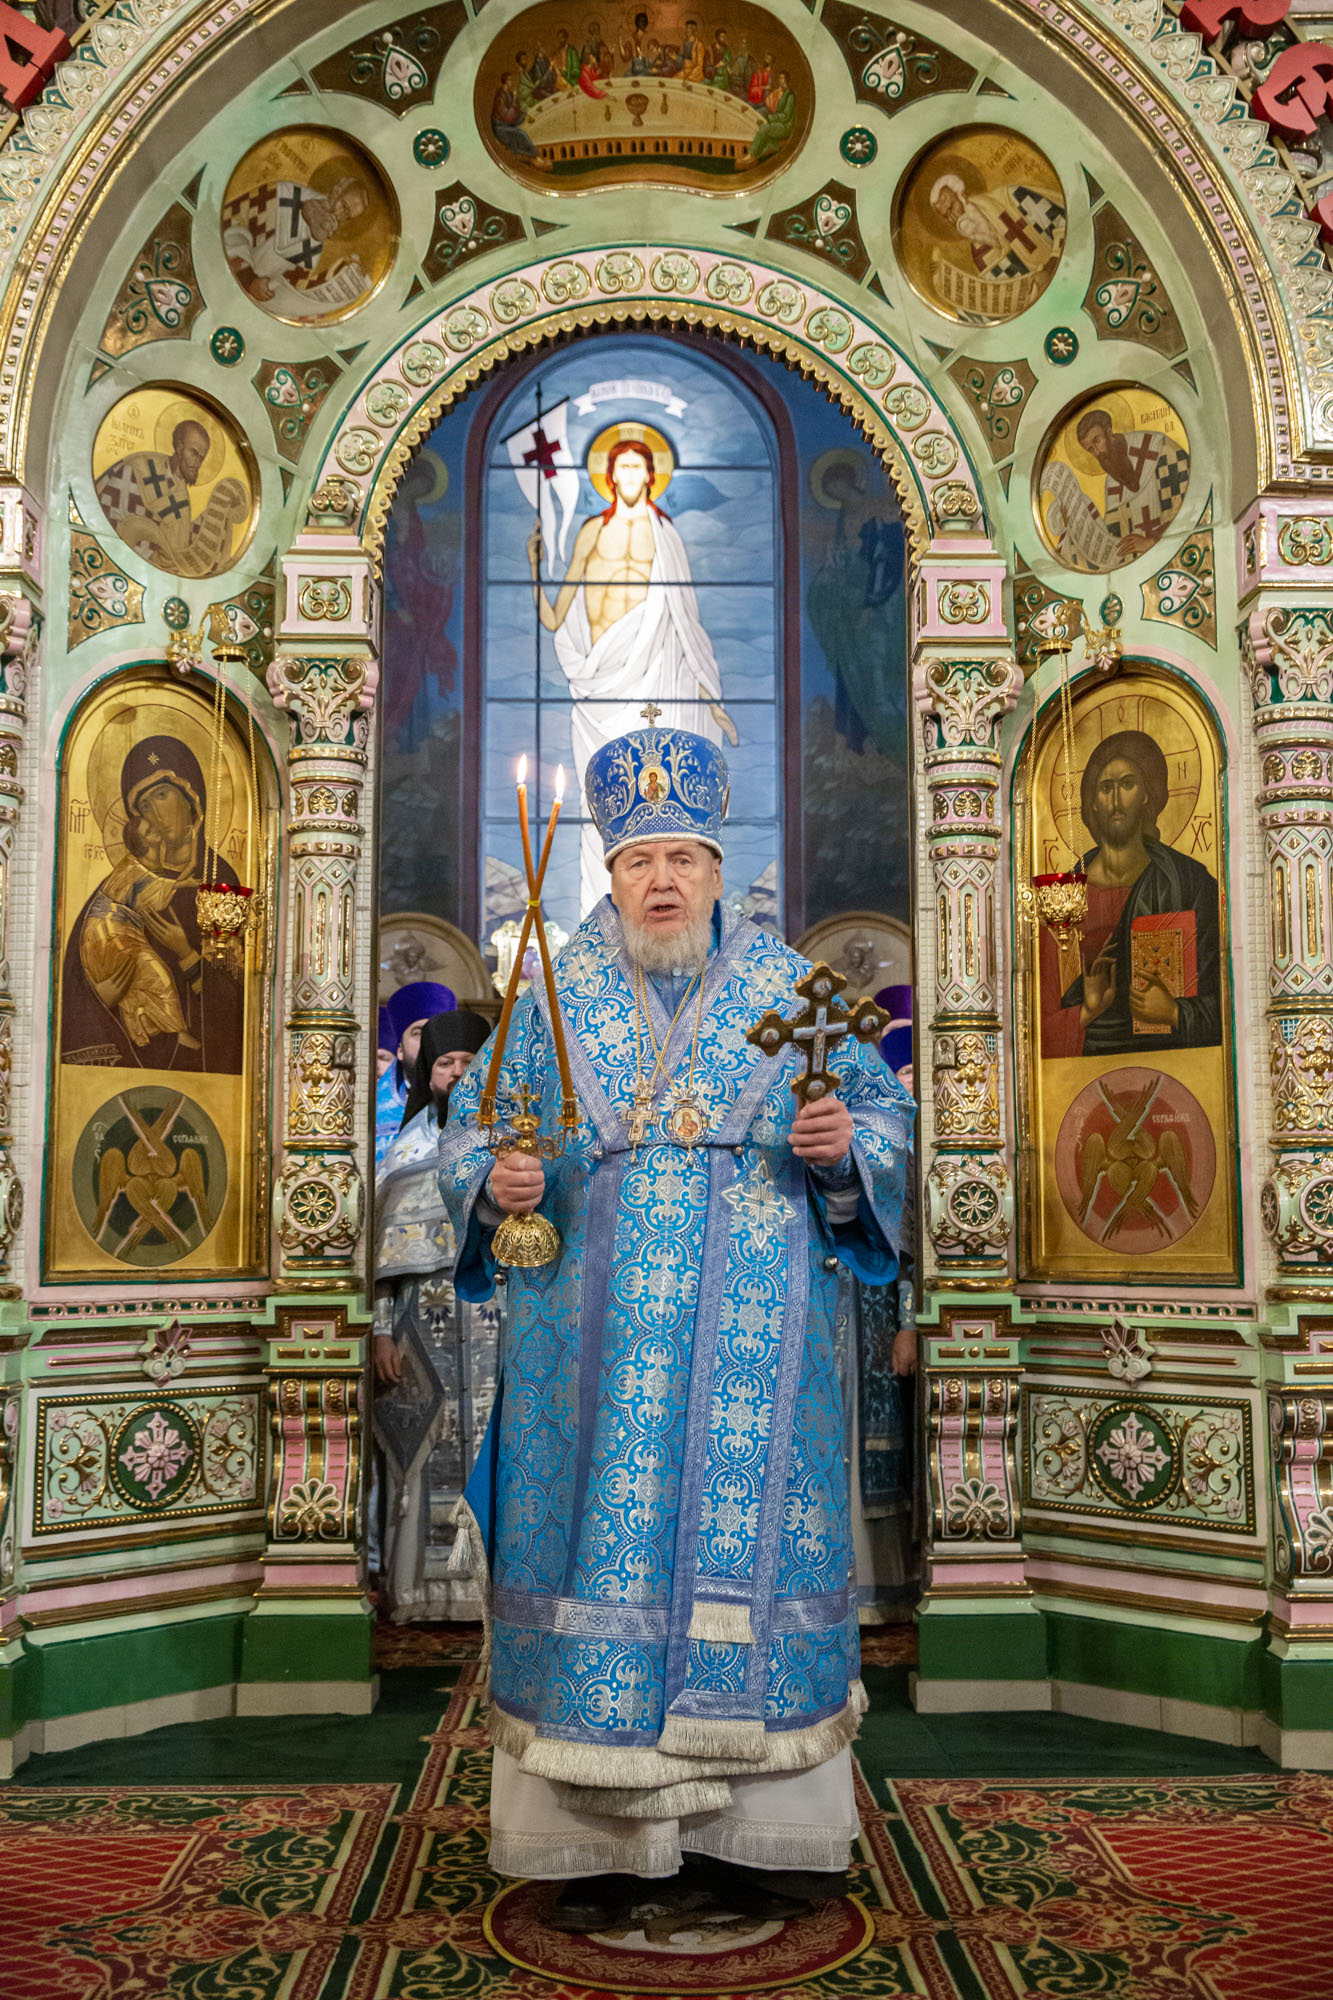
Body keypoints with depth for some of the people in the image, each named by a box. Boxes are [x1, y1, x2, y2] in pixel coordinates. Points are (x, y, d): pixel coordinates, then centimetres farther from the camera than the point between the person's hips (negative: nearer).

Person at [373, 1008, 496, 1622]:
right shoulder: (409, 1147, 13)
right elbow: (383, 1246, 8)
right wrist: (380, 1330, 0)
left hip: (494, 1319, -1)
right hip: (422, 1325, 1)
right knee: (424, 1452, -1)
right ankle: (425, 1588, 7)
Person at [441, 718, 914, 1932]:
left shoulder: (790, 990, 7)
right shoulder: (554, 999, 8)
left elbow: (888, 1116, 8)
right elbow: (471, 1133, 9)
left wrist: (841, 1145, -14)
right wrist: (497, 1181, -12)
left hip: (752, 1343, 0)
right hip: (596, 1345, 0)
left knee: (748, 1542, 3)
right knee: (604, 1555, 1)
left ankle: (770, 1827, 16)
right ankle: (604, 1830, 13)